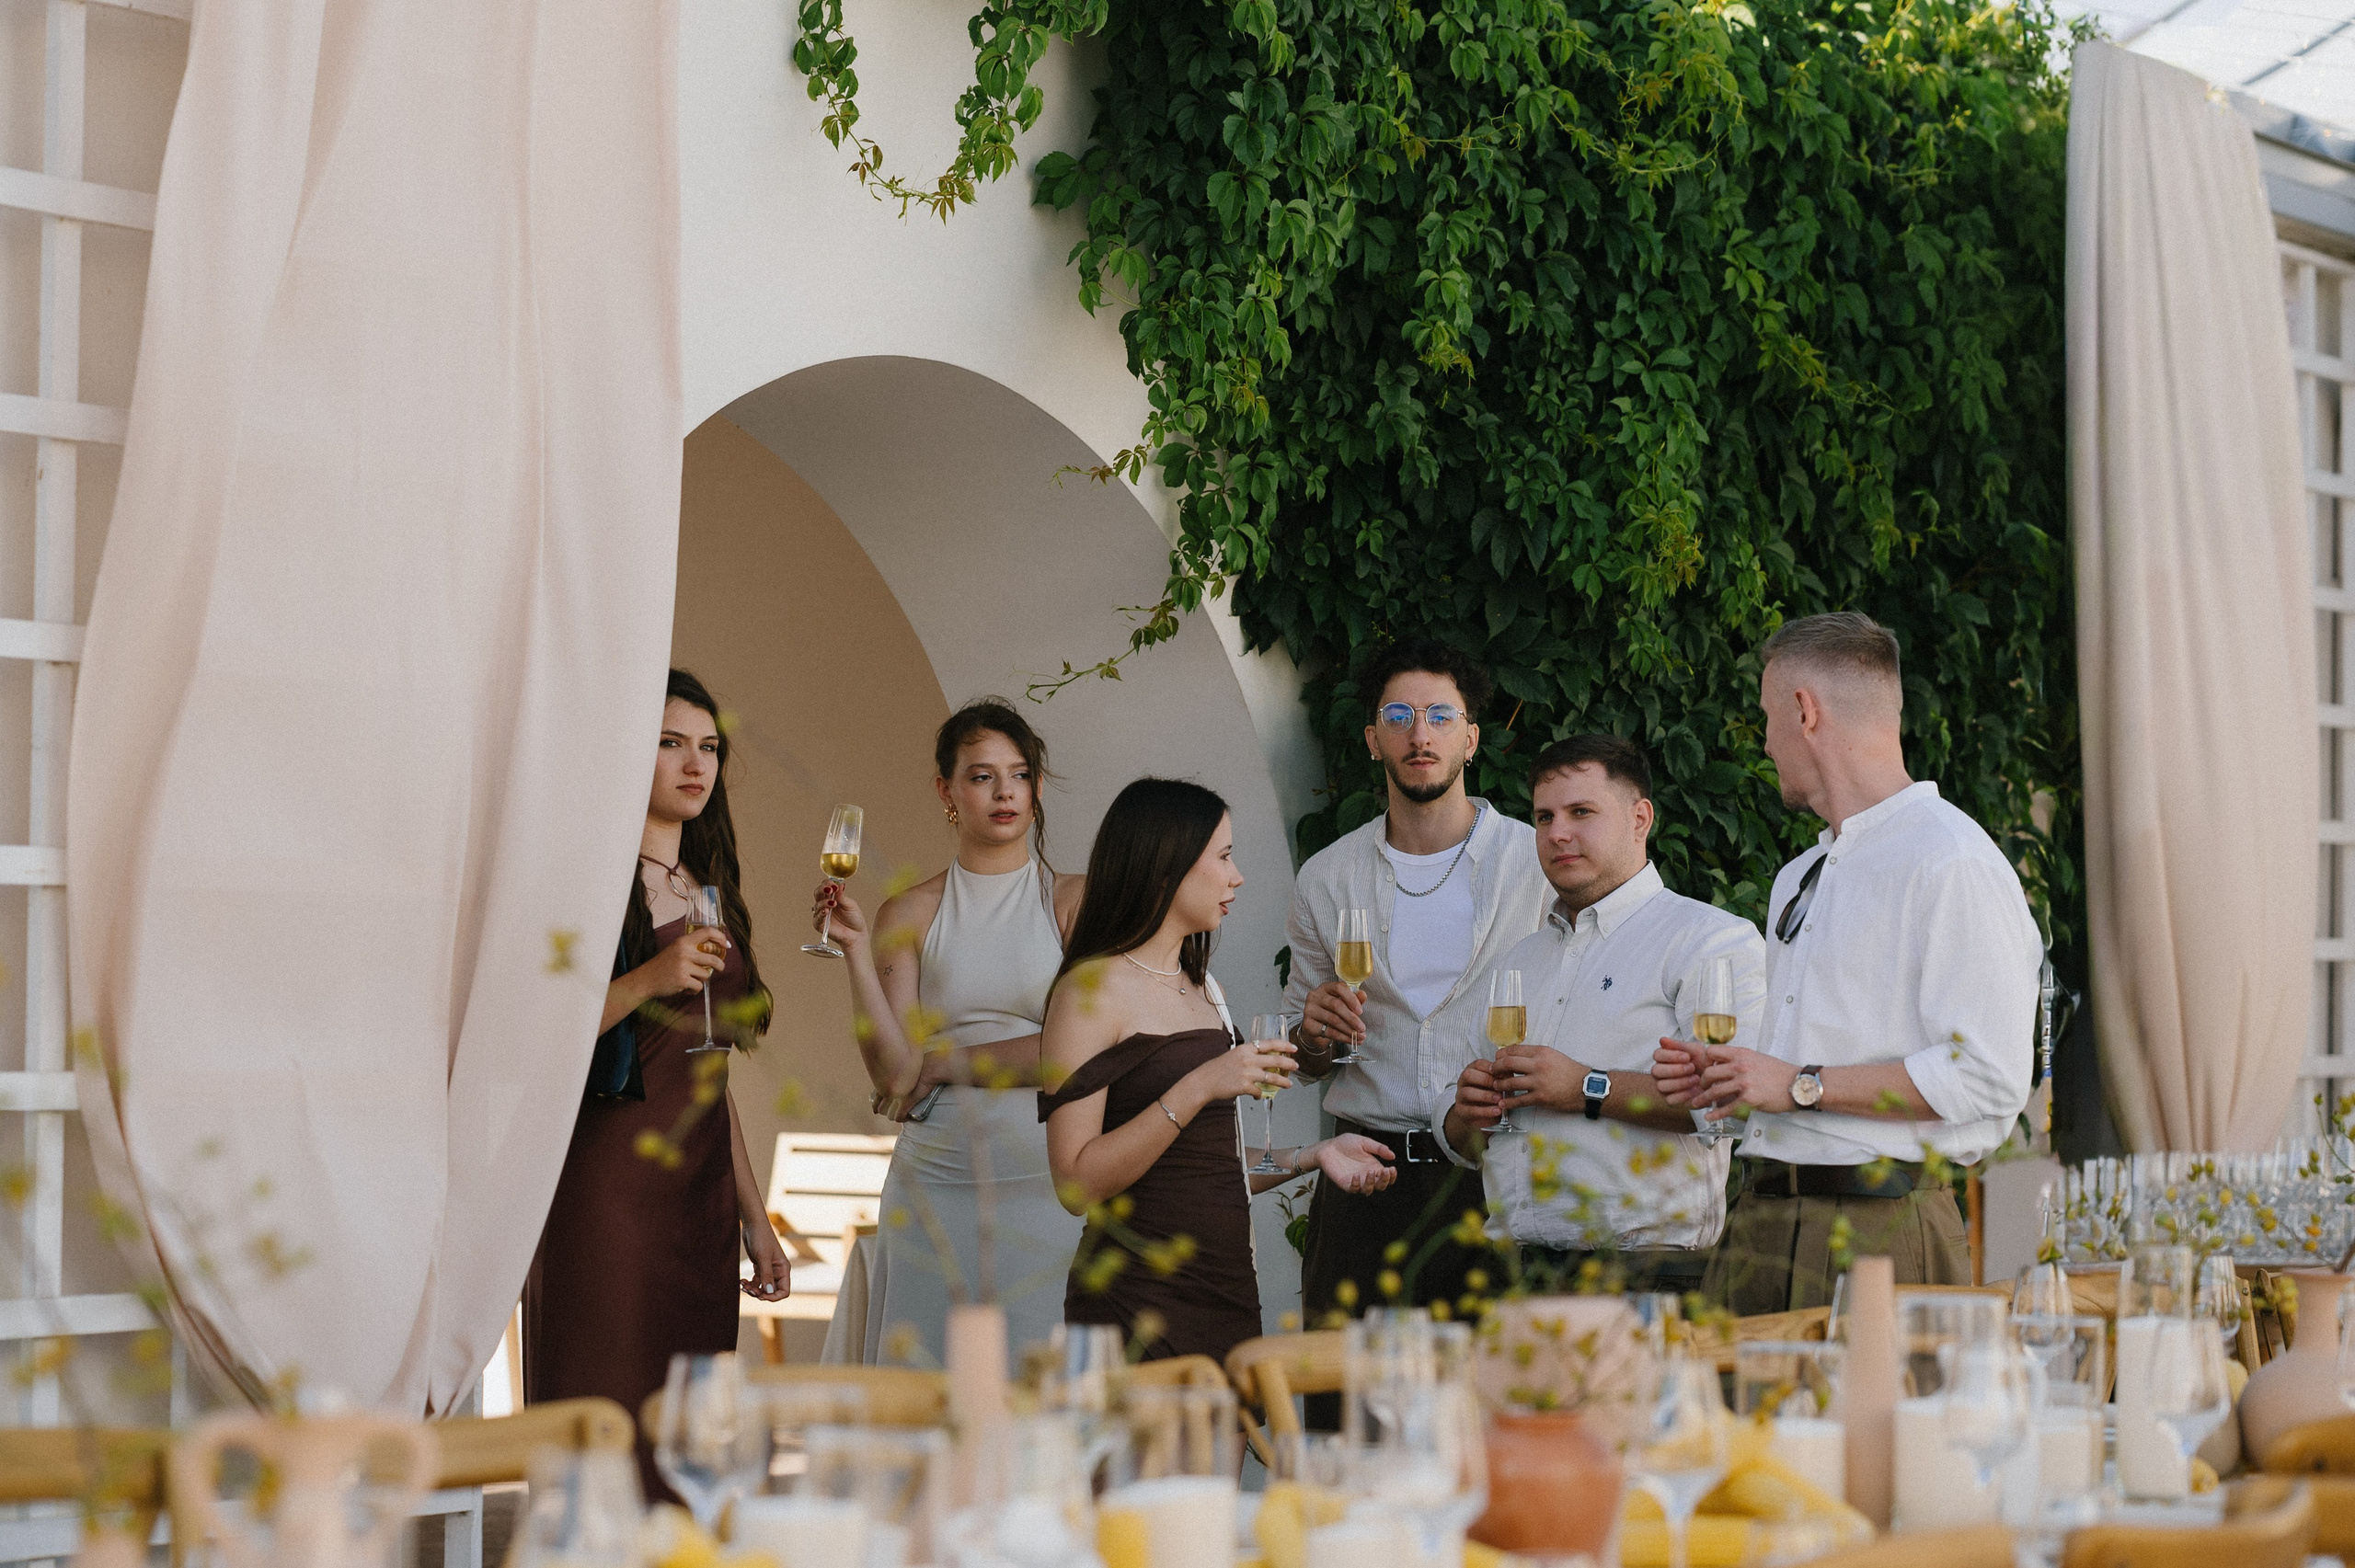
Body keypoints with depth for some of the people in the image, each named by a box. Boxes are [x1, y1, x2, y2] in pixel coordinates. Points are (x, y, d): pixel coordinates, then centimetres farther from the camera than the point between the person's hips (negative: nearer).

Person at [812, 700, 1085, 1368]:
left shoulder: (1076, 901, 4)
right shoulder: (910, 915, 7)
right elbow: (890, 1072, -2)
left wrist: (947, 1063, -4)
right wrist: (855, 949, -10)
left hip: (1044, 1182, -1)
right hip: (936, 1181, 1)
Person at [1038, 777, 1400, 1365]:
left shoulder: (1201, 988, 18)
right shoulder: (1092, 989, -9)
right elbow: (1078, 1183, -18)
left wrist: (1311, 1156, 9)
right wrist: (1198, 1088, -22)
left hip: (1228, 1298, 8)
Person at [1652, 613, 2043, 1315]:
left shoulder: (1951, 862, -8)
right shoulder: (1798, 878, 23)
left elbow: (1986, 1078, -17)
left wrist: (1801, 1086, -13)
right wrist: (1726, 1075, 9)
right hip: (1759, 1223, 8)